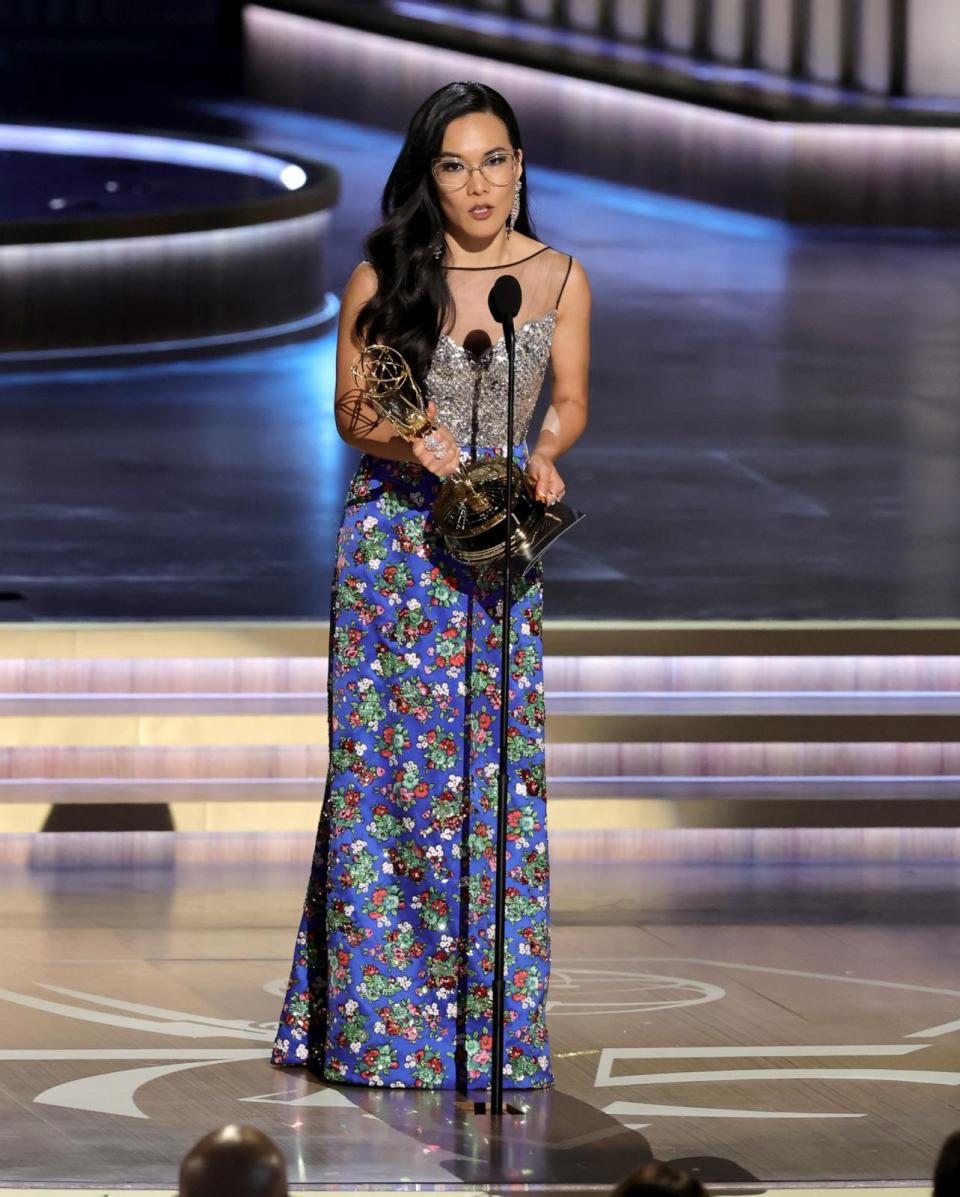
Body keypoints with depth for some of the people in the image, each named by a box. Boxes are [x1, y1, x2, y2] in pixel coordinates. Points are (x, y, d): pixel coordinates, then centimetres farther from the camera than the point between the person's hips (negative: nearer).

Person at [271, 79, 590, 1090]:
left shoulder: (559, 279, 2)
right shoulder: (382, 279, -2)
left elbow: (569, 404, 12)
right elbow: (351, 411, 3)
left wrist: (543, 456, -9)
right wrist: (415, 445, -17)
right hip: (393, 536, -1)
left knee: (493, 769, -1)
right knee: (383, 763, -2)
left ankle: (487, 1015, 6)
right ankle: (373, 1014, 6)